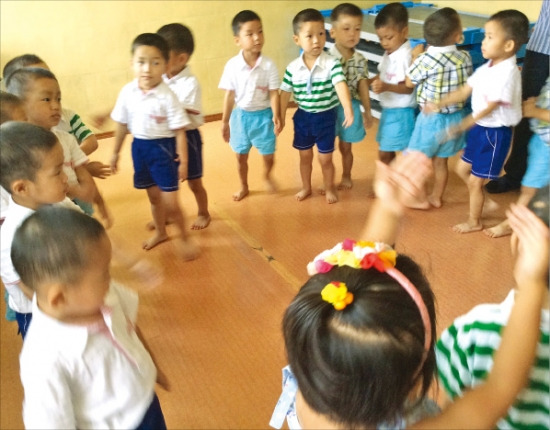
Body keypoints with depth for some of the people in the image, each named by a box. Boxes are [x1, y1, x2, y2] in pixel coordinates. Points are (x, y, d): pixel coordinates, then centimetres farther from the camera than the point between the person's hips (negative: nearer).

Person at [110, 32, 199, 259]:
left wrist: (183, 161, -14)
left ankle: (183, 237, 23)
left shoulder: (167, 96, -18)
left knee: (170, 202, -1)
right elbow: (122, 124, 6)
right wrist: (115, 152, 12)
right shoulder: (127, 92, -6)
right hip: (139, 147, 4)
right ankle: (160, 232, 43)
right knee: (153, 197, 21)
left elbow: (179, 131, -14)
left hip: (163, 148, -4)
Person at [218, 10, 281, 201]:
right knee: (241, 156, 15)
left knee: (268, 154, 10)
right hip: (241, 115, 1)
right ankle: (244, 187, 39)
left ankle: (267, 176, 45)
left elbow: (274, 93, -10)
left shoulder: (269, 65, -14)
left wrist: (276, 116, -24)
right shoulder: (232, 65, -12)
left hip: (263, 115, -1)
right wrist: (225, 121, 0)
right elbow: (230, 95, -4)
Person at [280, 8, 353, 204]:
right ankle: (306, 187, 39)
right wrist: (281, 118, 2)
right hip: (302, 117, 3)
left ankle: (329, 188, 34)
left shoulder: (332, 63, -17)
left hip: (326, 117, -3)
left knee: (325, 158, 10)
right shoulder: (293, 68, -7)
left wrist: (348, 109, -44)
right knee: (305, 156, 18)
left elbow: (341, 86, -29)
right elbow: (285, 93, 2)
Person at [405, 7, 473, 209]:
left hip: (431, 118, -5)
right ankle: (436, 197, 32)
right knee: (441, 161, 19)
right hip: (455, 117, 5)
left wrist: (415, 57, 3)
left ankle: (421, 199, 22)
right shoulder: (465, 57, -7)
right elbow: (468, 85, 9)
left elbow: (409, 82, -7)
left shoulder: (426, 59, -23)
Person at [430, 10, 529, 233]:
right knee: (462, 169, 20)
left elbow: (488, 109, -26)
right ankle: (481, 201, 41)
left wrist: (459, 128, -28)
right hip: (480, 128, 9)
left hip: (495, 132, -9)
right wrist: (439, 104, -2)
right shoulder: (487, 68, 2)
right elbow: (464, 91, 8)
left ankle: (474, 222, 24)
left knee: (475, 181, 3)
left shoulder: (506, 74, -26)